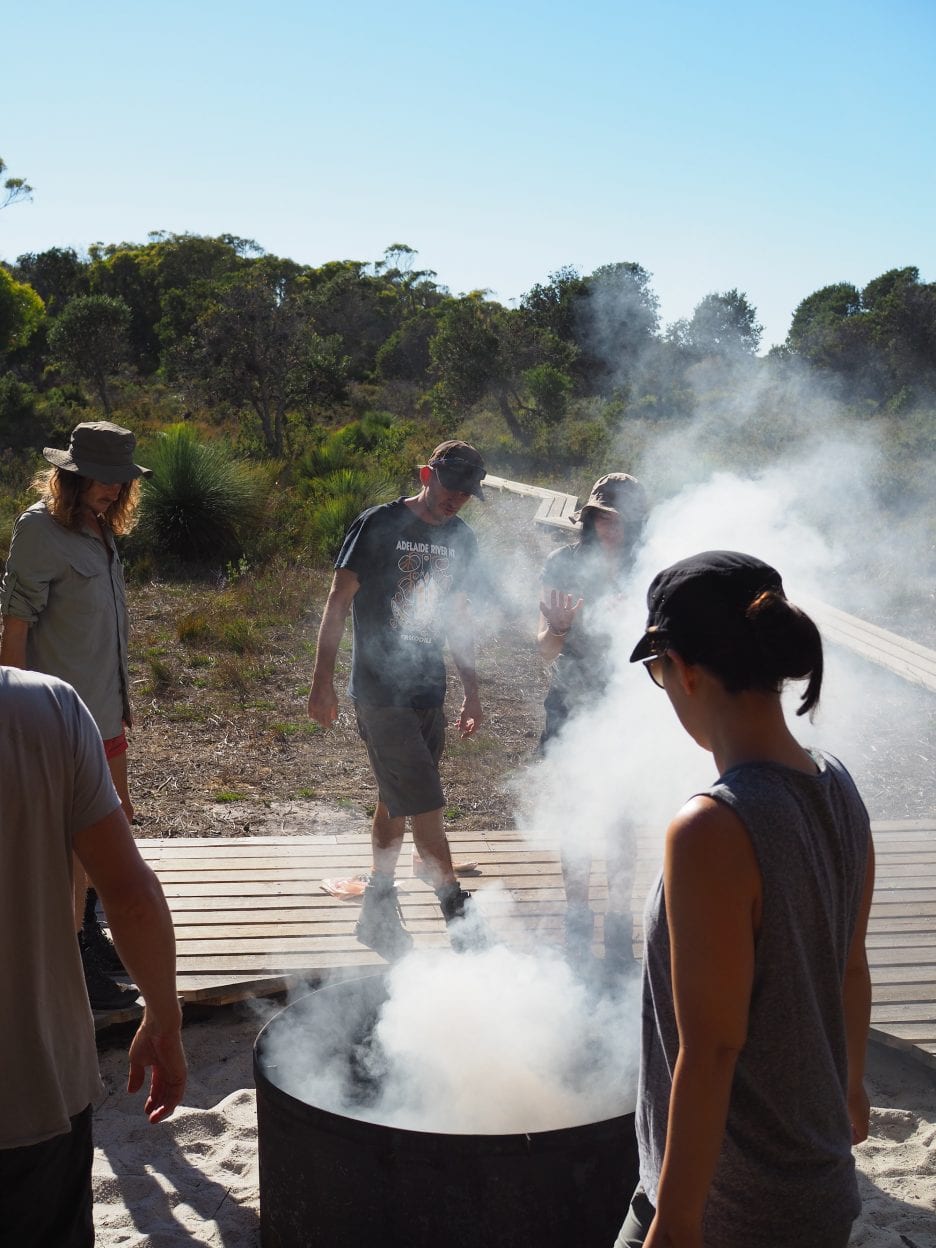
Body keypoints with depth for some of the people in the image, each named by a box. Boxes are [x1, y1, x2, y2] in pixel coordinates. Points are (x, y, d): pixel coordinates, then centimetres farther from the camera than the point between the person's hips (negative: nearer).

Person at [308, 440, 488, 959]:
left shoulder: (460, 539, 9)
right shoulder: (377, 526, -10)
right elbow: (338, 601, -8)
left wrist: (472, 692, 16)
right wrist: (323, 680, -13)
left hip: (429, 692, 7)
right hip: (380, 693, -7)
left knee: (396, 803, 15)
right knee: (426, 807, -8)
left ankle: (377, 914, 27)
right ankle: (459, 918, 0)